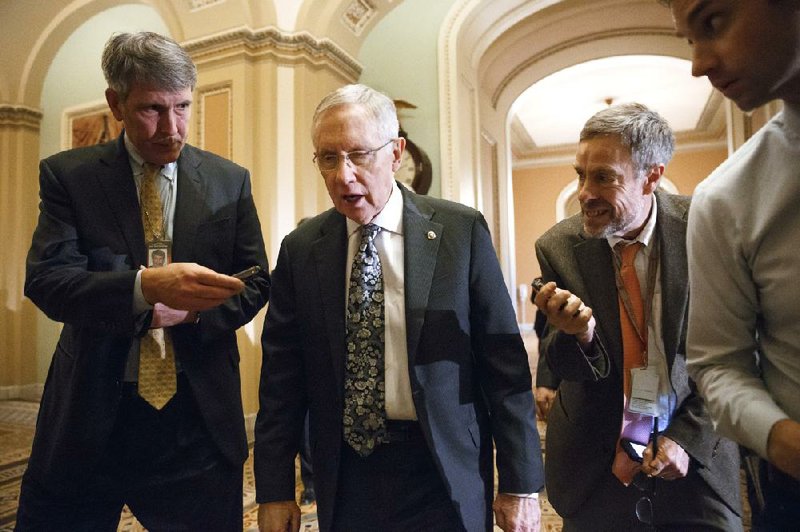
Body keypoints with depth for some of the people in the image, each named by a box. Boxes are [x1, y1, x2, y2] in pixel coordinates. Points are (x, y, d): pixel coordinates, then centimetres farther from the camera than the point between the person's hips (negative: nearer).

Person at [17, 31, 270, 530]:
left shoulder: (231, 181, 3)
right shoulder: (66, 175, 0)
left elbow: (256, 283, 5)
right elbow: (45, 280, -12)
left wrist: (191, 311, -13)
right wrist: (146, 286, -30)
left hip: (199, 411, 1)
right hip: (90, 410, 0)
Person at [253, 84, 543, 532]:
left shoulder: (462, 231, -9)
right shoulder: (300, 250, -2)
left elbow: (505, 364, -7)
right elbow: (282, 378, 1)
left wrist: (521, 484, -5)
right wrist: (275, 489, 1)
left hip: (445, 474, -1)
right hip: (345, 478, 2)